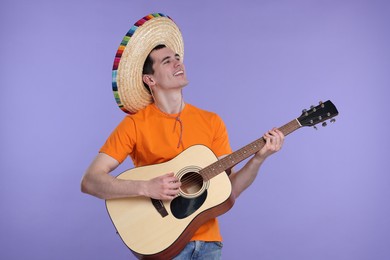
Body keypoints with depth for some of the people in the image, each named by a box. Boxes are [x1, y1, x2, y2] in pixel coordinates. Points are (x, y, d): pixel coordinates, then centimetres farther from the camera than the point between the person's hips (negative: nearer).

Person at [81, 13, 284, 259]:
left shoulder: (212, 122, 5)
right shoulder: (135, 125, -6)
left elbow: (228, 189, 4)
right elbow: (90, 181, -11)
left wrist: (257, 159, -12)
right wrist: (146, 188, -22)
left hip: (207, 239, 3)